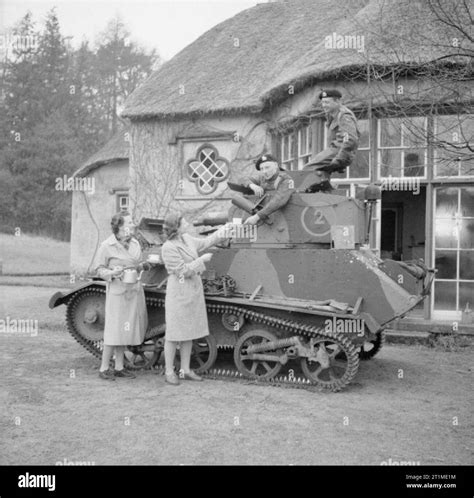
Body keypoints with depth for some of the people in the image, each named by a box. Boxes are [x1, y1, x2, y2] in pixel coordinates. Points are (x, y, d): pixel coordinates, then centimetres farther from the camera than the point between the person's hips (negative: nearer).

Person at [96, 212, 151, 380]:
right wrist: (112, 273, -21)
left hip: (135, 291, 6)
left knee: (124, 330, 11)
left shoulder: (135, 243, 7)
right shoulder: (107, 246, -10)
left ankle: (119, 367, 20)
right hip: (117, 292, -6)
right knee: (114, 331, -4)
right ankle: (103, 369, 9)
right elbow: (100, 269, -3)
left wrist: (143, 266, -1)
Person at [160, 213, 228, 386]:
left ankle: (186, 370, 21)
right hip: (178, 293, -8)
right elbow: (183, 271, -18)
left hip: (194, 292, 8)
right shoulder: (168, 248, -17)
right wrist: (202, 260, -12)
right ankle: (169, 372, 11)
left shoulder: (186, 239, 7)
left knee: (189, 332, 12)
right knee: (174, 333, 0)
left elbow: (205, 243, 23)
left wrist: (223, 230, 21)